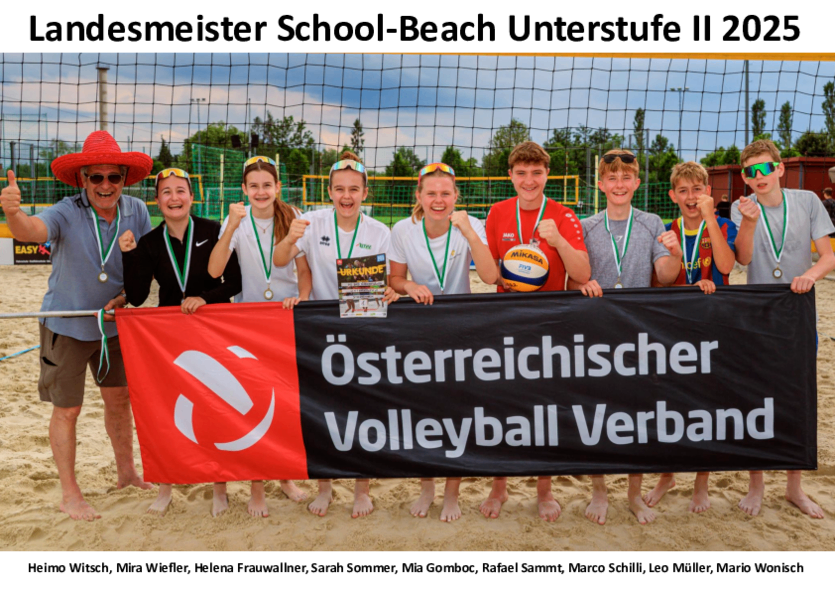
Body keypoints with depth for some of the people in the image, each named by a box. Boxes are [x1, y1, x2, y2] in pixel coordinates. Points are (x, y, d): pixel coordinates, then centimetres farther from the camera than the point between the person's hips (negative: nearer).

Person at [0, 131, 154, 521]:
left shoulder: (137, 212, -10)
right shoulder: (68, 213, -21)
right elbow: (31, 231, -40)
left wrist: (123, 297, -18)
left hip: (115, 323, 4)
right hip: (67, 325, -4)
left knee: (119, 398, 15)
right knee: (67, 409, 5)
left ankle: (126, 473, 34)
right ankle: (69, 493, 19)